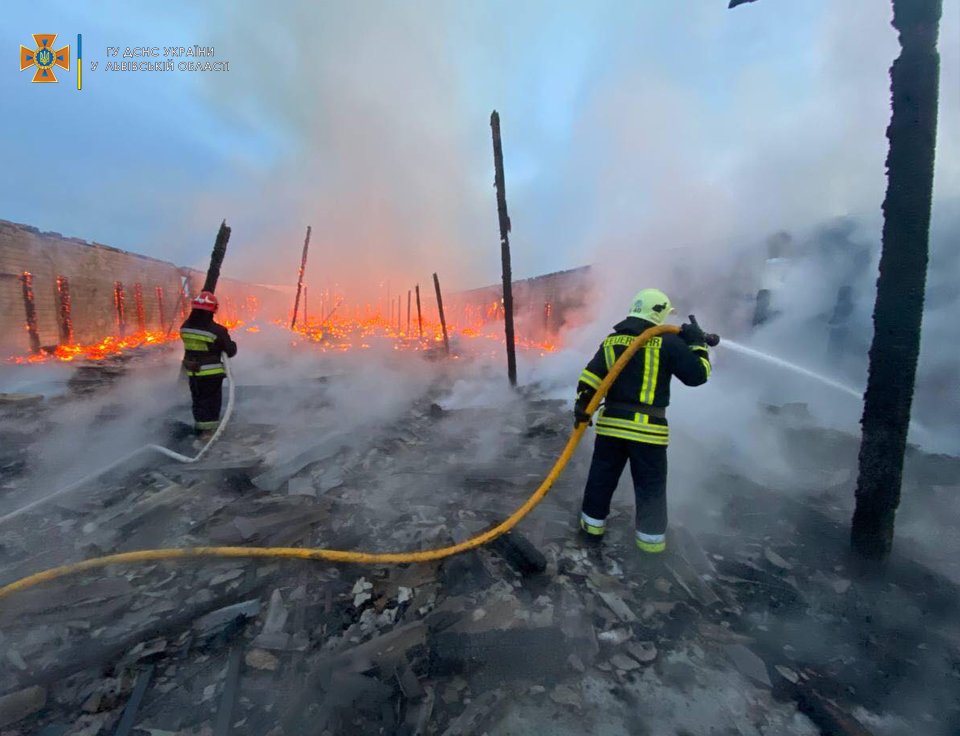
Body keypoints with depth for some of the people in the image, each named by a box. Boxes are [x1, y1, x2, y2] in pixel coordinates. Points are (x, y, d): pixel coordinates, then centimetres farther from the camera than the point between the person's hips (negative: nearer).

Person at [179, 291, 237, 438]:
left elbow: (191, 345, 13)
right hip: (212, 373, -6)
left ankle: (200, 426, 32)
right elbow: (230, 351, -13)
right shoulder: (216, 330, -21)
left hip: (193, 372, 6)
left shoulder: (185, 327, -1)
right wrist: (232, 345, 7)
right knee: (212, 399, 8)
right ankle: (210, 428, 14)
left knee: (198, 399, 20)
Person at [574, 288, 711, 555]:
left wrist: (582, 409, -1)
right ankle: (651, 537, 26)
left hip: (611, 423, 4)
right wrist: (698, 343, 8)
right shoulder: (667, 342, -7)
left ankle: (592, 525, 29)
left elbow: (589, 377, -3)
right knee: (651, 485, 14)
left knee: (602, 476, 16)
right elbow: (697, 375, -4)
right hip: (648, 428, -3)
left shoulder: (611, 341, 5)